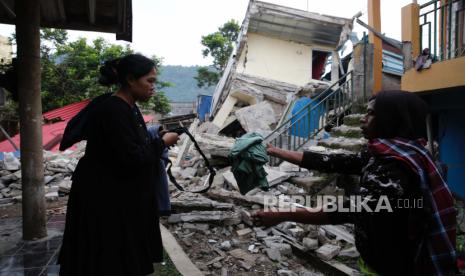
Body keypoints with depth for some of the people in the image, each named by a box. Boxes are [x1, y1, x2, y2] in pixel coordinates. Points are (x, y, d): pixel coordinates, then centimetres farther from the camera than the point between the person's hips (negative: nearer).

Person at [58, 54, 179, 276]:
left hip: (121, 196, 9)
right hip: (103, 200, -9)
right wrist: (162, 142, -13)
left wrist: (159, 142, 0)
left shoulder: (129, 108, 8)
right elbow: (132, 159, -26)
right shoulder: (113, 111, -22)